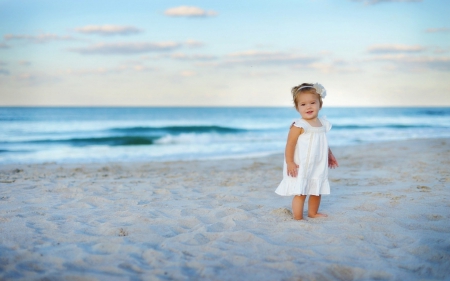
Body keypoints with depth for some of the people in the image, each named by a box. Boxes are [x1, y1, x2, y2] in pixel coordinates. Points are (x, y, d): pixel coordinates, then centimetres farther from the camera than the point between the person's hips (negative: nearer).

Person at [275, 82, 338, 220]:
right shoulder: (298, 126, -18)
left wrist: (330, 155, 27)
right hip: (301, 168, -7)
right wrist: (289, 163, -21)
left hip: (318, 167, 7)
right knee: (300, 193, -6)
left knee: (317, 192, 19)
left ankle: (313, 213, 38)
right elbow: (290, 144, -18)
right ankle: (298, 218, 3)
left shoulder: (323, 123, 6)